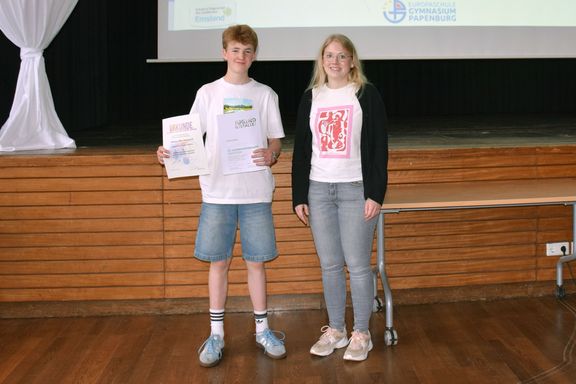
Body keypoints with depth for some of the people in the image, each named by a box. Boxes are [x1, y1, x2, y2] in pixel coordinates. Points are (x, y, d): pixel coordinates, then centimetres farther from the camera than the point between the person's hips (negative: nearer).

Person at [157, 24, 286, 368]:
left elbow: (276, 140, 4)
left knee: (256, 261, 7)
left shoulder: (265, 95, 5)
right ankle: (216, 334, 16)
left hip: (256, 191, 0)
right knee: (218, 262, 5)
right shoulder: (208, 93, 5)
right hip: (217, 191, 0)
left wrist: (271, 155, -18)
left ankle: (263, 329, 21)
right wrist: (171, 151, -14)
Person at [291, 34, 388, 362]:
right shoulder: (311, 97, 10)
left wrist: (376, 194, -10)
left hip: (356, 189, -3)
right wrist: (299, 196, 7)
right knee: (330, 264, 9)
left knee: (357, 264, -1)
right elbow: (301, 149, 11)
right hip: (319, 190, 4)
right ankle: (335, 329, 21)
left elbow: (379, 147, -4)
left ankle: (361, 334, 11)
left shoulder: (366, 94, 0)